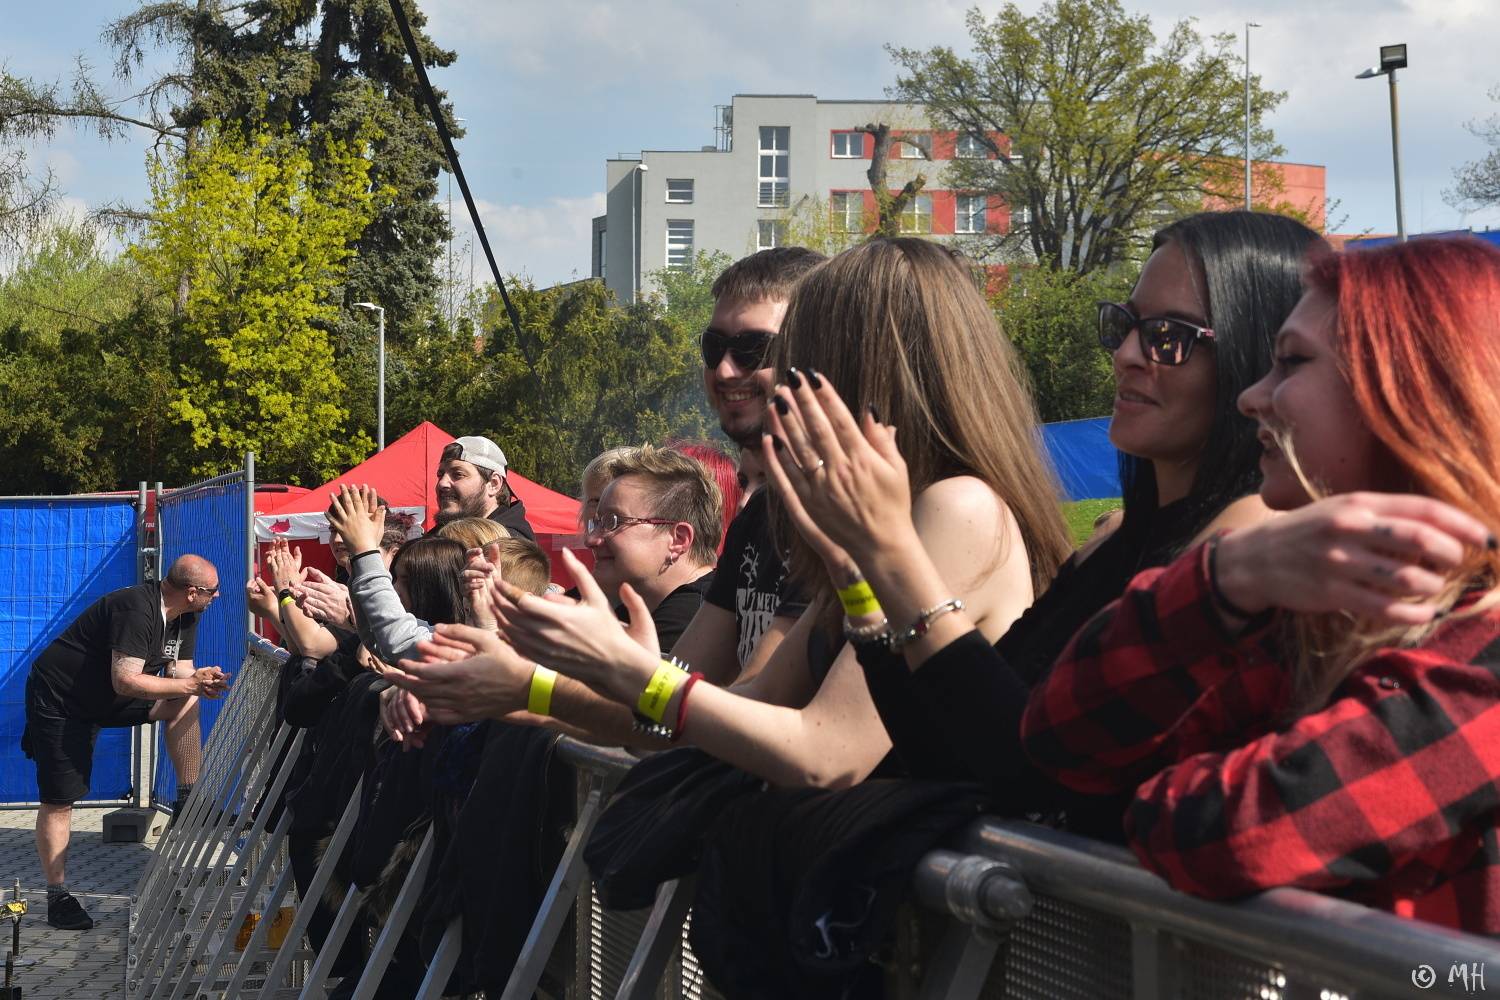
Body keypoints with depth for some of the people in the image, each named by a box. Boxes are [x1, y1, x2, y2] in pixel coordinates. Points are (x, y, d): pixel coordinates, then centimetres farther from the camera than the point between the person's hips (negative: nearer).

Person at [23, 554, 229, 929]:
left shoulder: (184, 617, -2)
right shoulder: (136, 609, -31)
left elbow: (180, 672, 0)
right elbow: (126, 682, -35)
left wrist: (201, 682, -23)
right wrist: (190, 683, -30)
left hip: (104, 697, 8)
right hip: (57, 698, -8)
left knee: (185, 704, -7)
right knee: (58, 800, -6)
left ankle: (188, 801, -1)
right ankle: (57, 896, 3)